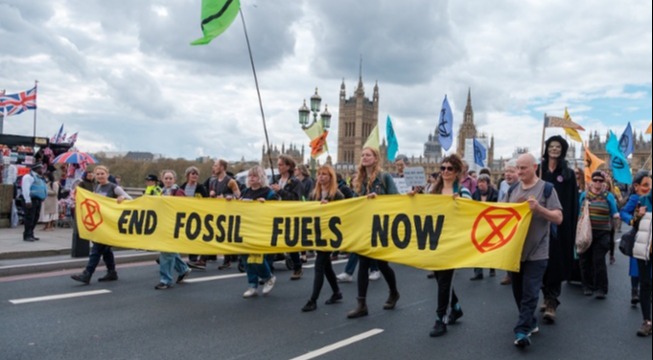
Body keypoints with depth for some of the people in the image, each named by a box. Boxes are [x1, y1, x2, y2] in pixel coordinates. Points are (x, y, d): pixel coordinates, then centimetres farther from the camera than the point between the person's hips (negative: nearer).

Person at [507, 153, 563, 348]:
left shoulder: (547, 188, -5)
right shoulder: (512, 190, 9)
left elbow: (558, 218, -10)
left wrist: (539, 208, -24)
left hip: (536, 252, -5)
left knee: (530, 293, -5)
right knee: (518, 292, 13)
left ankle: (522, 330, -2)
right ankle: (530, 323, 29)